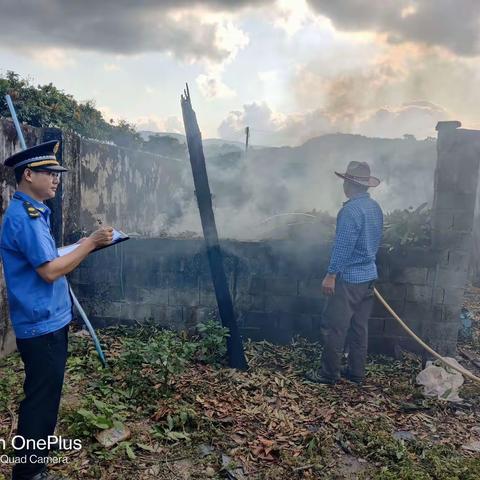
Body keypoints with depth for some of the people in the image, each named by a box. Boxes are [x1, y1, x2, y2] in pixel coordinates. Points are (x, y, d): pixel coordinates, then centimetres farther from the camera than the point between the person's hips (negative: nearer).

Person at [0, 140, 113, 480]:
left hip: (48, 321, 10)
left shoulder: (32, 212, 12)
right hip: (42, 325, -10)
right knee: (41, 399, 3)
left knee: (44, 396, 22)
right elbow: (49, 271, -24)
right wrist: (90, 243, -19)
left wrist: (84, 246, 7)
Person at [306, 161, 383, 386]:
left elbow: (343, 246, -22)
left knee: (335, 327, 2)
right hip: (369, 275, 9)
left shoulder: (350, 210, -19)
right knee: (360, 327, 15)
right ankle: (357, 372, 24)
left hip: (349, 278, -9)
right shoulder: (375, 207, 8)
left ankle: (330, 373, 11)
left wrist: (331, 274, -18)